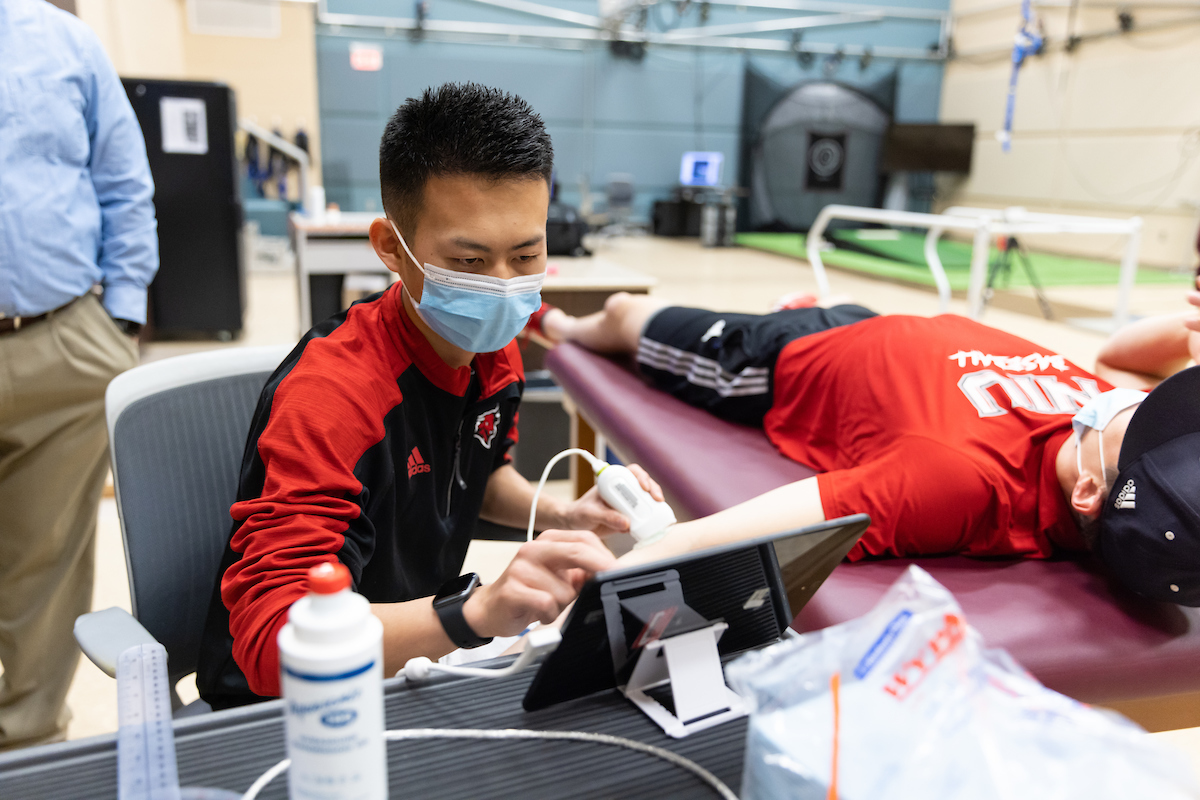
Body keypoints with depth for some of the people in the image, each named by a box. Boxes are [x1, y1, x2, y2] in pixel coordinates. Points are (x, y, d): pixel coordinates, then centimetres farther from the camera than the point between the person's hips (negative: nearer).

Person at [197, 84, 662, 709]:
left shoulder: (492, 351, -4)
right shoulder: (329, 396, -28)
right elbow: (270, 639, -35)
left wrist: (558, 517, -5)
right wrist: (477, 611, -49)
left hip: (418, 650, 7)